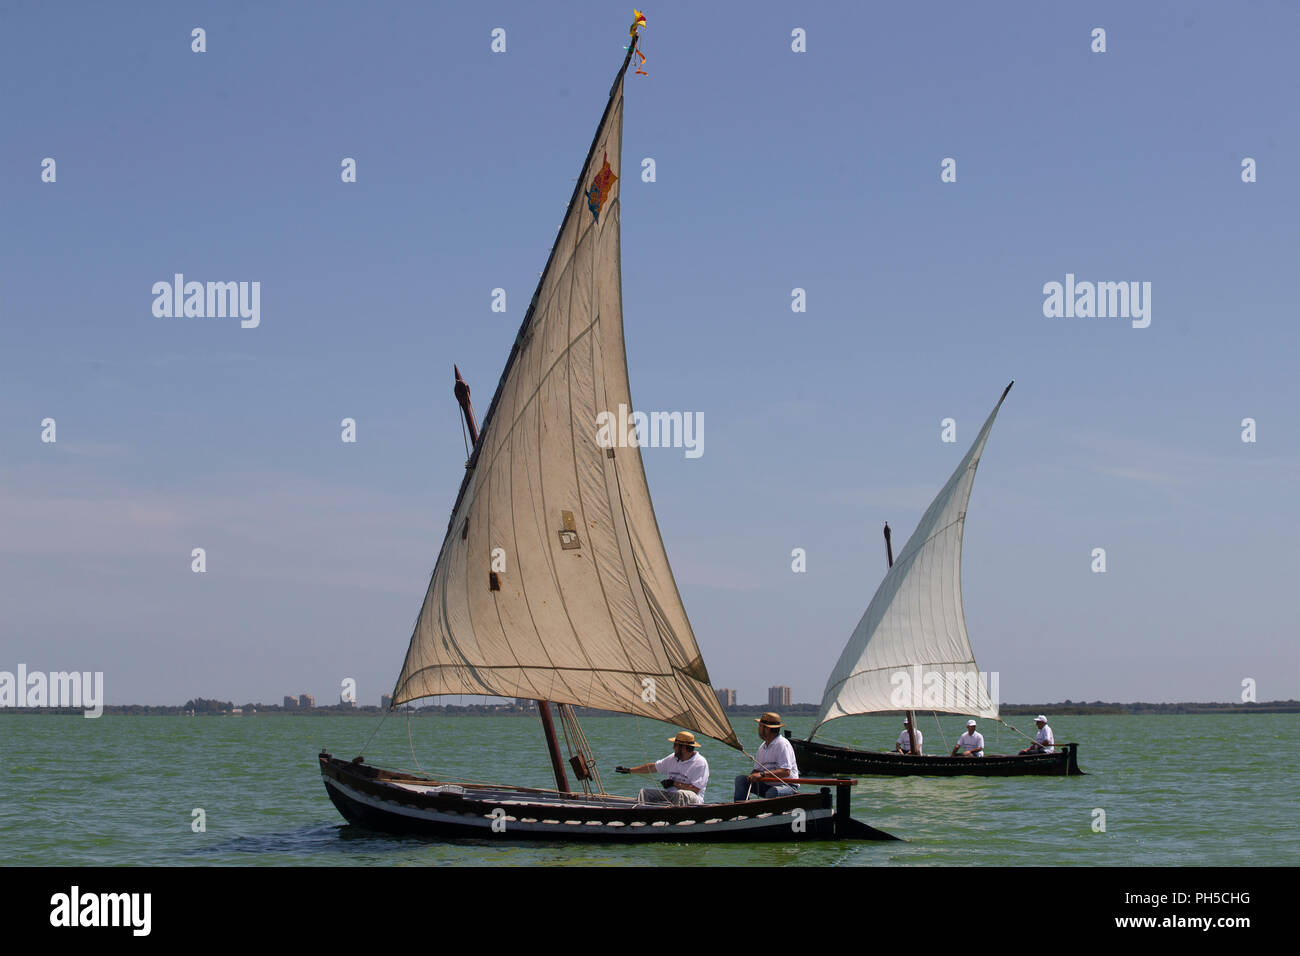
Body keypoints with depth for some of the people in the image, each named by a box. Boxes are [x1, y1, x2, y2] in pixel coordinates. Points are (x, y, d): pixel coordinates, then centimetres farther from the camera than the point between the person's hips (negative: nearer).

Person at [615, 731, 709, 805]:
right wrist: (629, 770, 22)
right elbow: (652, 767, 21)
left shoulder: (700, 763, -10)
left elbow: (695, 789, -17)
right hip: (669, 795, 7)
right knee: (645, 792, -7)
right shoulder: (673, 758, 13)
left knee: (680, 794, -39)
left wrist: (674, 783, -12)